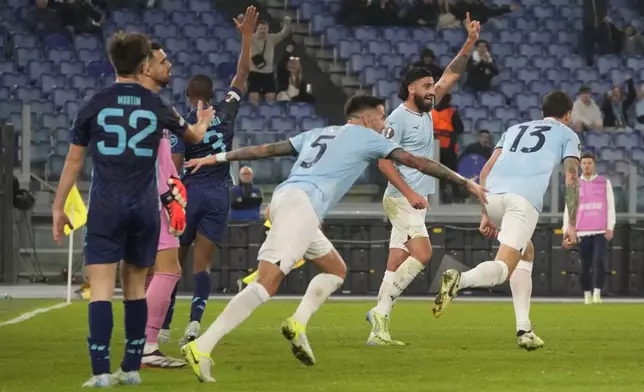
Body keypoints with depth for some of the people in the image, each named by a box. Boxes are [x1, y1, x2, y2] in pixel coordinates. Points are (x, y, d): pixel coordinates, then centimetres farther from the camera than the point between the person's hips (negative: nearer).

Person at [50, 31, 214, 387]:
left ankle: (101, 371, -14)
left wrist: (58, 207, 10)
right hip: (144, 208, 2)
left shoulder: (94, 105, -1)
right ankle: (131, 368, 17)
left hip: (105, 208, -2)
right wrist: (203, 121, 48)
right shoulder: (156, 106, 3)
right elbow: (193, 136, 24)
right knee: (135, 287, 14)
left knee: (101, 288, -5)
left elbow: (73, 161, 2)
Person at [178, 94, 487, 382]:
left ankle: (298, 324, 1)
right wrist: (465, 182, 16)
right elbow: (416, 162, 11)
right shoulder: (366, 137, 12)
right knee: (267, 283, -19)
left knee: (336, 270, 22)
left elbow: (266, 149, 26)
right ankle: (202, 347, -30)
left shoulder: (318, 134, 29)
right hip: (302, 204, -9)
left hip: (284, 198, 9)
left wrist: (219, 157, 29)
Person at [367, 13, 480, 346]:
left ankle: (379, 330, 0)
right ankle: (381, 310, -19)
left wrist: (470, 43, 9)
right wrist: (410, 193, -19)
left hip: (415, 200, 9)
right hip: (402, 199, -9)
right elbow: (384, 162, -14)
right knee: (422, 253, -19)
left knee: (397, 265, 3)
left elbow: (451, 75, 18)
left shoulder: (426, 110, 14)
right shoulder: (399, 118, -10)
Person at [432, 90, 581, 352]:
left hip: (493, 194, 5)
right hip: (525, 199, -5)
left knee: (525, 253, 27)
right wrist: (572, 225, 9)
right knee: (502, 269, -12)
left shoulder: (515, 129, 34)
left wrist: (485, 215, 27)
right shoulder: (567, 135, 22)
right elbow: (571, 179, 8)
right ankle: (460, 280, -45)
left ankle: (524, 328, 14)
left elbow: (486, 172, 25)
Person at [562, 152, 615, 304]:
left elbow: (610, 206, 4)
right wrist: (566, 230, 0)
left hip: (601, 232, -1)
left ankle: (597, 293, -16)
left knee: (599, 262, -18)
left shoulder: (605, 183, 7)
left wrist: (610, 228, -5)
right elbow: (568, 209, 8)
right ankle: (587, 294, 17)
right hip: (583, 233, 1)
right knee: (585, 266, 1)